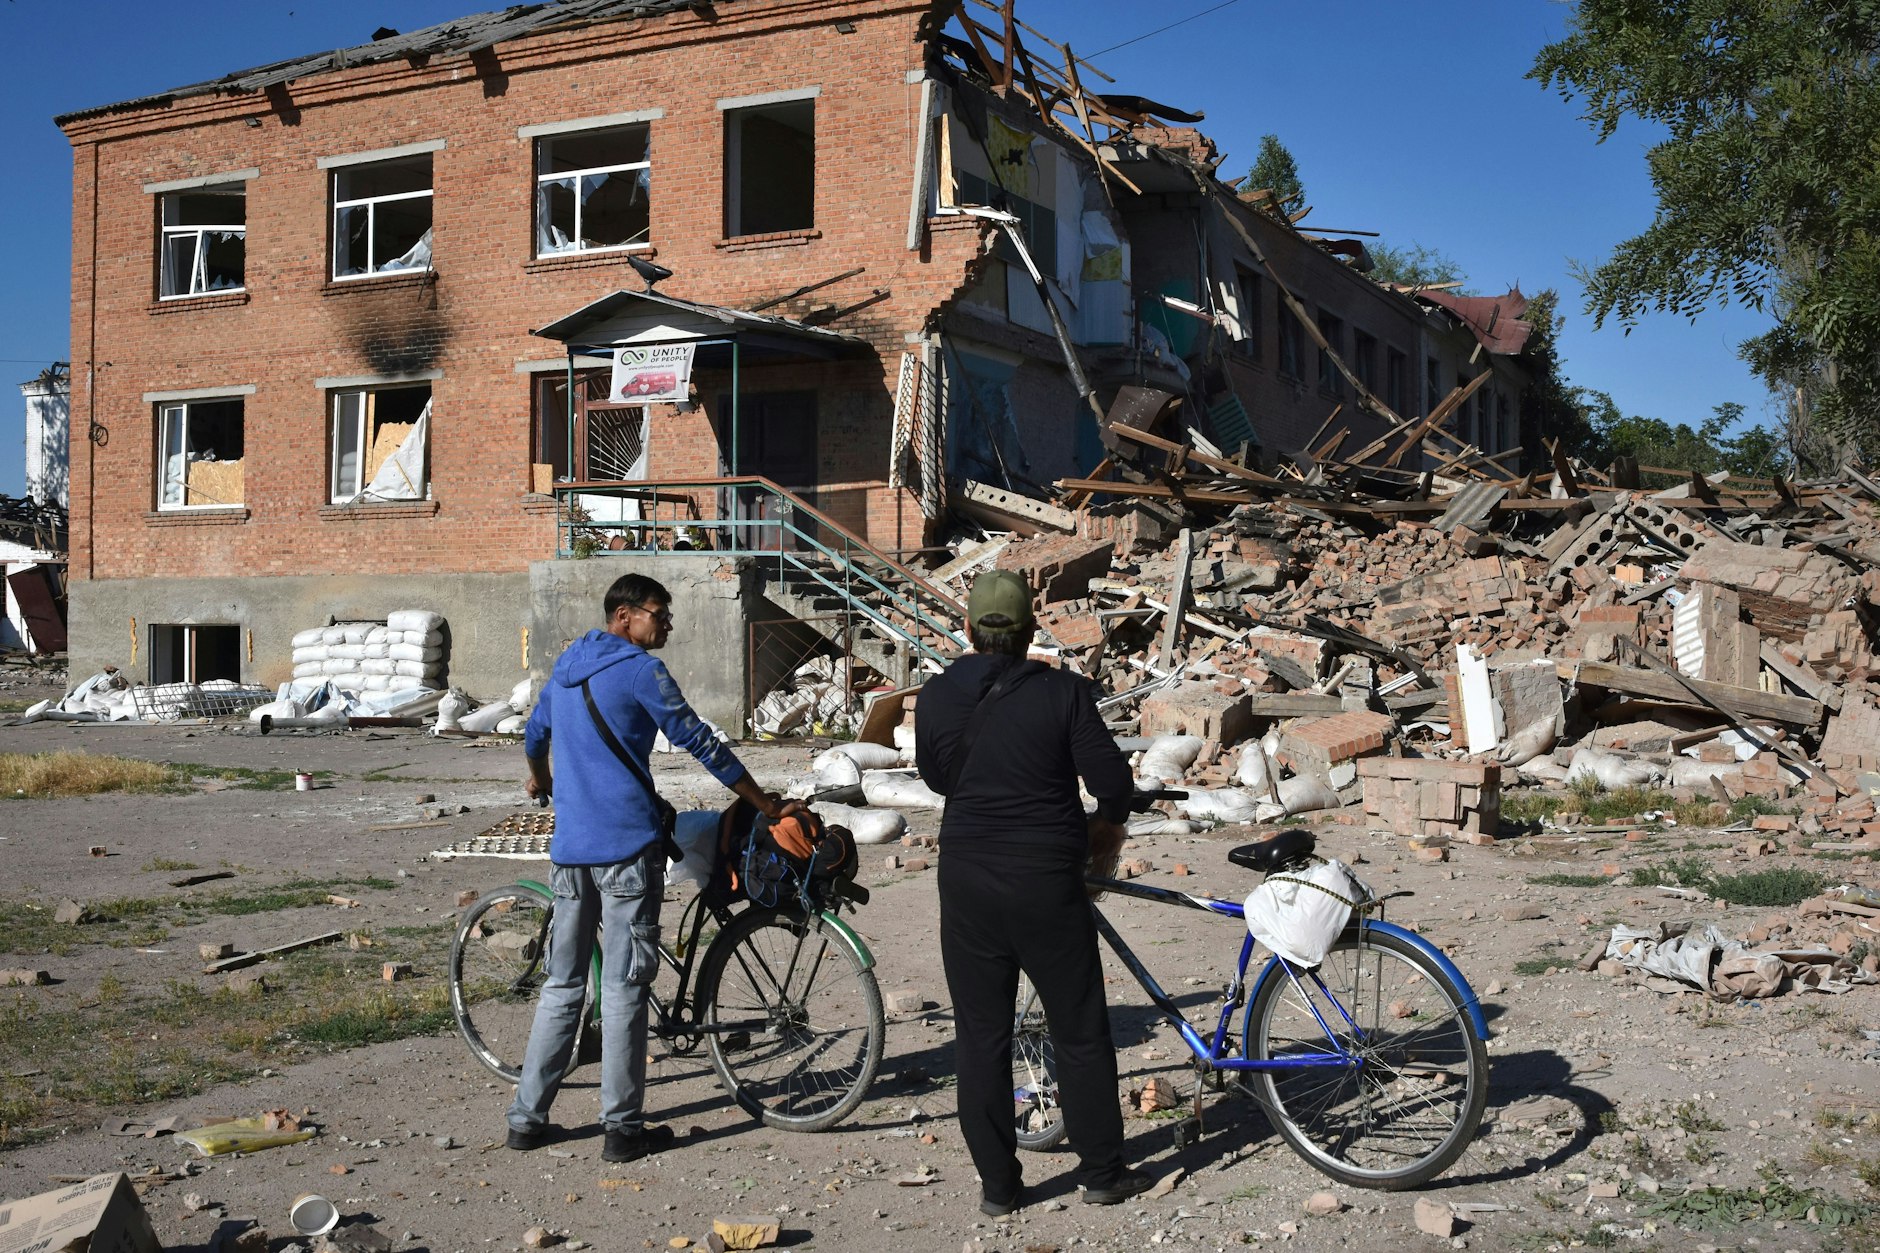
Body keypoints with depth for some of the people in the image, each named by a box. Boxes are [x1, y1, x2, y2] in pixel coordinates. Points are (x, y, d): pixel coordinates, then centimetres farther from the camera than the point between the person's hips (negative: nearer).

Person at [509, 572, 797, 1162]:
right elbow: (699, 742, -9)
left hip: (569, 847, 7)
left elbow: (535, 732, 31)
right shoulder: (640, 670, -9)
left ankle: (527, 1119, 16)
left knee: (562, 983, 14)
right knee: (623, 987, -2)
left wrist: (541, 782, 51)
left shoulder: (567, 663, 15)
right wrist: (766, 803, -3)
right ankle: (623, 1128, 3)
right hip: (627, 846, -7)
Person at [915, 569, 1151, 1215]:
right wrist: (1107, 823, 12)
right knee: (1079, 1031, 11)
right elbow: (1112, 779, -9)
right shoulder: (1062, 691, -10)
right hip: (1047, 880, -2)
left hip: (968, 881, 2)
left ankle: (997, 1184, 16)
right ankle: (1103, 1173, 21)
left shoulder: (936, 695, -1)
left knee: (980, 1034, 11)